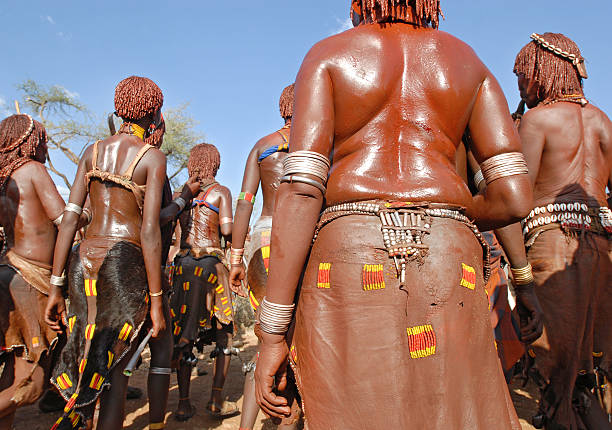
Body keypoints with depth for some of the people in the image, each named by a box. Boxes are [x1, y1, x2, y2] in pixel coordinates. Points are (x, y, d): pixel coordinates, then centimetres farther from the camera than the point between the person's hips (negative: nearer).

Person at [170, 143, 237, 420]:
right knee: (224, 333, 8)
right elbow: (227, 230, -11)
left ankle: (183, 403, 13)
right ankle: (216, 401, 9)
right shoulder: (220, 192, -1)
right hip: (211, 264, -4)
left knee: (184, 334, 10)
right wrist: (230, 239, 9)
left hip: (183, 264, 5)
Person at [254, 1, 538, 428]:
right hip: (449, 258, 3)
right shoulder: (470, 62, 18)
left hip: (346, 253, -2)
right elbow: (514, 196, 6)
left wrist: (273, 332, -4)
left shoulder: (328, 55, 11)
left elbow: (301, 189, -5)